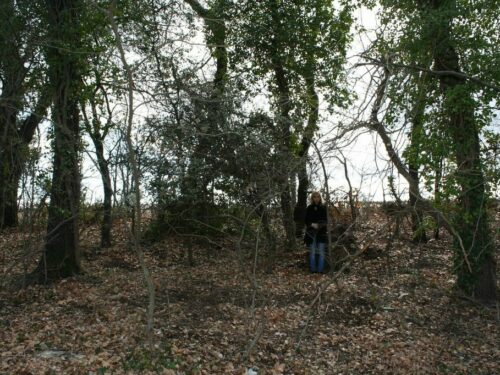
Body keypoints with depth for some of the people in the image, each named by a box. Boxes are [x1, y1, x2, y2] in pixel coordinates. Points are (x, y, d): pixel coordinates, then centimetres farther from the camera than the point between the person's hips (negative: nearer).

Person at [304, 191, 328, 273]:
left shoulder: (323, 208, 3)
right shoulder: (309, 208, 5)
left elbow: (326, 220, 2)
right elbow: (306, 220, 5)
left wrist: (321, 225, -16)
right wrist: (312, 224, -13)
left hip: (321, 233, -1)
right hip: (311, 233, 1)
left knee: (321, 253, -1)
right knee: (312, 252, 3)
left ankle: (320, 270, 5)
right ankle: (313, 269, 10)